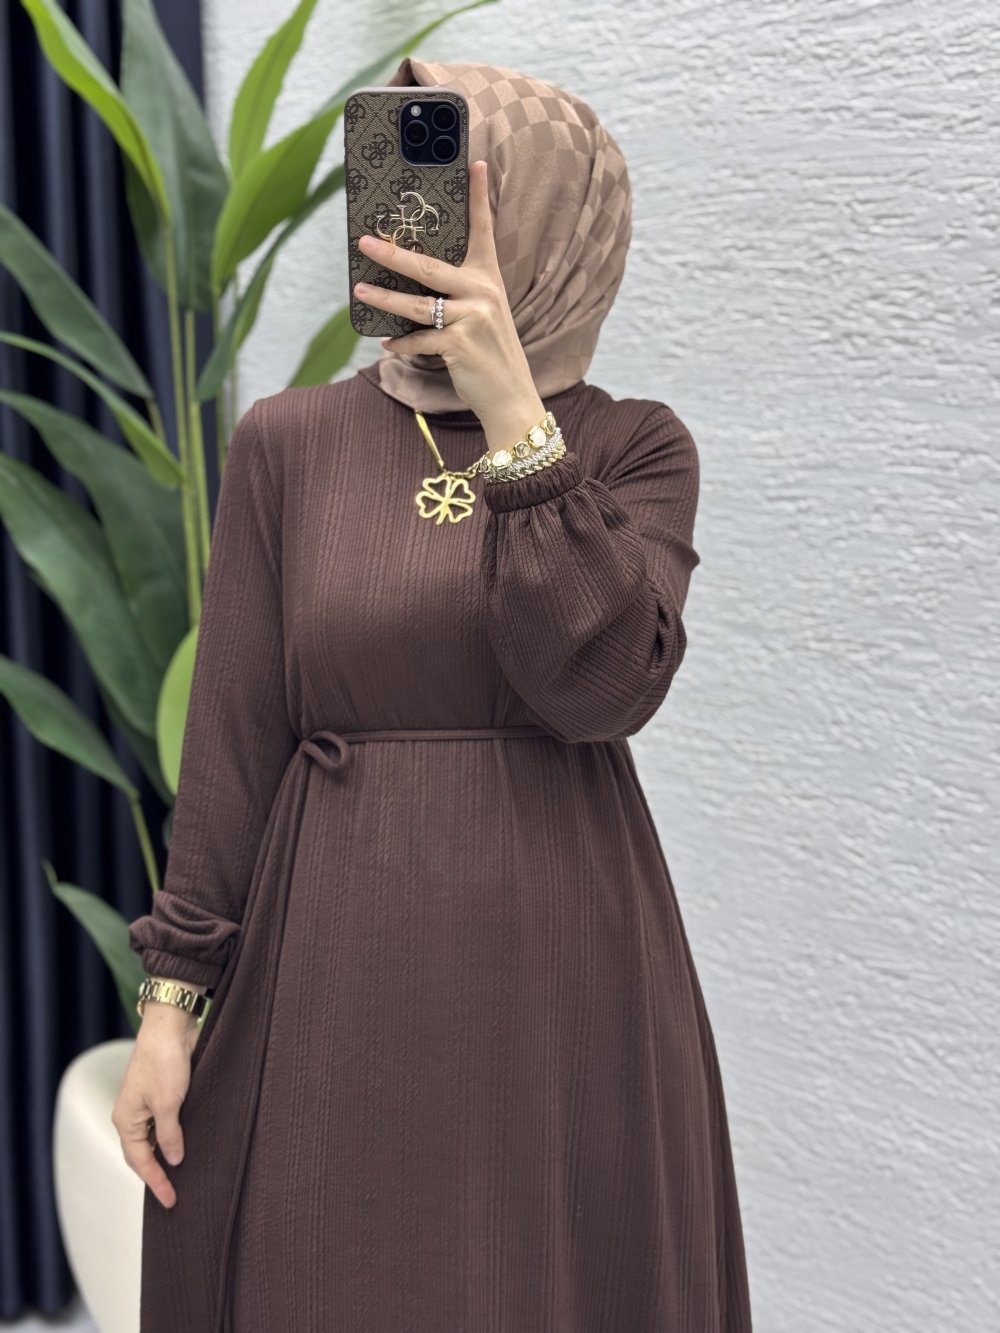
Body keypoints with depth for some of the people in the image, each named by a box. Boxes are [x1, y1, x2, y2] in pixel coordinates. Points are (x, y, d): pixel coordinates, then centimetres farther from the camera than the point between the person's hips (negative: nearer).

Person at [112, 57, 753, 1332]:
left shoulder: (637, 448, 0)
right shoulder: (288, 440, 2)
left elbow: (599, 685, -17)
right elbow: (233, 737, 1)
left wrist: (515, 418, -20)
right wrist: (172, 996, -1)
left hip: (565, 980, 0)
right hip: (337, 974, 1)